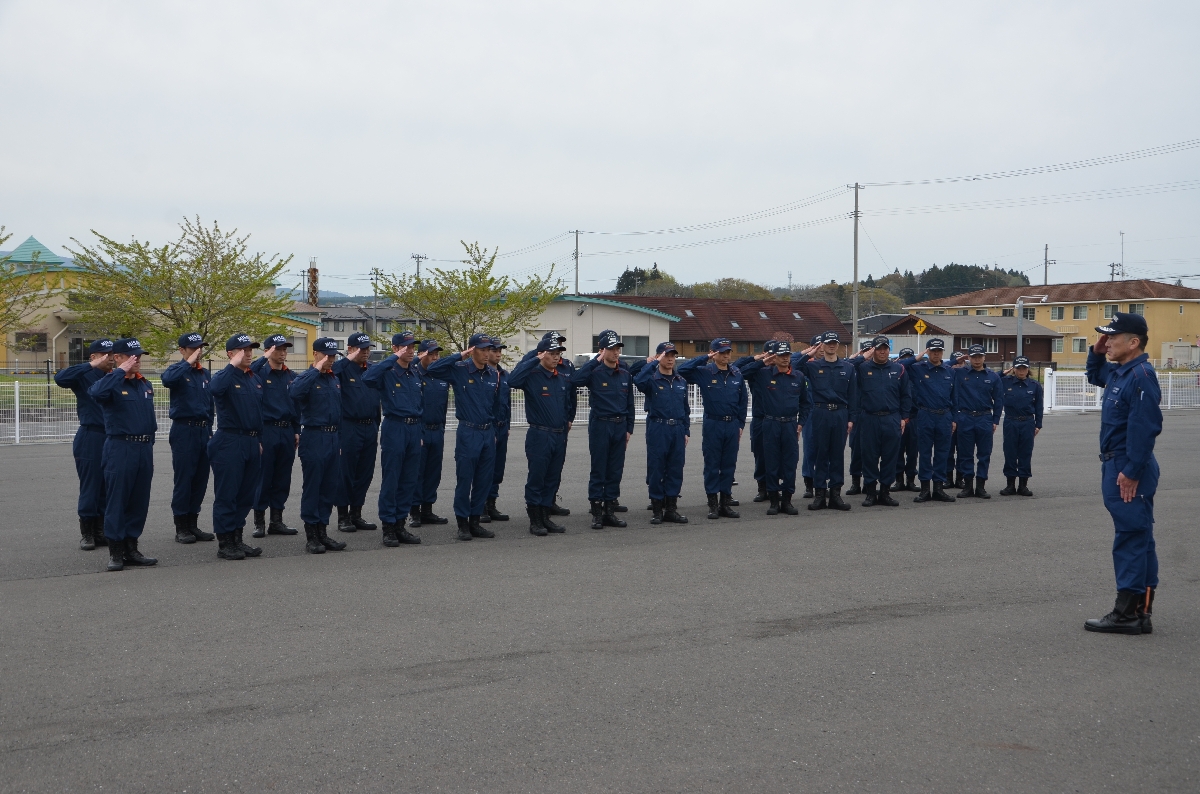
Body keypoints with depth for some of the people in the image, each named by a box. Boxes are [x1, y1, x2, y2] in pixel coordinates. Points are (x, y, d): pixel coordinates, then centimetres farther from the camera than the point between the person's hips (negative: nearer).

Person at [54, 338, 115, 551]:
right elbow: (60, 378, -24)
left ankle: (101, 532, 19)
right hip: (90, 439, -5)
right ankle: (87, 533, 10)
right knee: (90, 487, 0)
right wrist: (91, 366, -24)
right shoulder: (84, 376, -5)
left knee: (107, 488, 9)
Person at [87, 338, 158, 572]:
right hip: (120, 447, -6)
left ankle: (131, 548, 19)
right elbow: (95, 392, -32)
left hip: (144, 448, 6)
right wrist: (121, 372, -25)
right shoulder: (112, 383, -7)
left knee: (139, 501, 10)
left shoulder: (145, 384, 13)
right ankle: (115, 551, 6)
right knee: (117, 500, -1)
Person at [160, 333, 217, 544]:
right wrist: (188, 362, -24)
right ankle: (181, 528, 5)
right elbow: (167, 379, -31)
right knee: (184, 480, -2)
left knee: (201, 480, 9)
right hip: (184, 430, -6)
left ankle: (193, 525, 18)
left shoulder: (205, 373, 13)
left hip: (203, 430, 6)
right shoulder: (177, 370, -5)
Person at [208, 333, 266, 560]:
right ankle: (224, 543, 6)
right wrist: (233, 365, -27)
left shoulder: (255, 379, 14)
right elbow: (214, 388, -34)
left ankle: (237, 539, 22)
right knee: (226, 495, -1)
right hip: (229, 442, -7)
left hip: (252, 443, 7)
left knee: (246, 494, 12)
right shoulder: (225, 377, -8)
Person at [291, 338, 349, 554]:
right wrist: (316, 369, -26)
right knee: (312, 487, -1)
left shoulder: (336, 379, 14)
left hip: (333, 438, 7)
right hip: (314, 437, -7)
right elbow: (295, 392, -31)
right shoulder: (306, 377, -7)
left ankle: (323, 532, 19)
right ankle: (311, 536, 5)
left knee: (331, 486, 10)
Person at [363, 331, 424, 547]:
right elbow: (368, 377, -29)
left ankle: (400, 524, 18)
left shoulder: (416, 373, 12)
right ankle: (388, 527, 7)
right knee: (390, 481, -1)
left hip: (414, 429, 6)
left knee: (409, 480, 9)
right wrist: (394, 359, -26)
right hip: (394, 428, -6)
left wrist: (421, 432, 14)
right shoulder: (386, 372, -6)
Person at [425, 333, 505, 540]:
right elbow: (432, 370, -21)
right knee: (464, 480, 1)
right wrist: (460, 356, -20)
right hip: (468, 432, -5)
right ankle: (463, 524, 11)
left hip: (488, 433, 5)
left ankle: (475, 522, 18)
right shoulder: (460, 370, -7)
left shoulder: (494, 375, 8)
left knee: (484, 481, 8)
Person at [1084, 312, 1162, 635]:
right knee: (1136, 537, 14)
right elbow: (1094, 376, 35)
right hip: (1115, 463, 10)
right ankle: (1139, 610, 22)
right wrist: (1097, 352, 15)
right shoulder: (1117, 371, 11)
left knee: (1132, 537, -7)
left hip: (1129, 468, -10)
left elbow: (1145, 427, -24)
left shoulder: (1141, 375, -18)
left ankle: (1129, 613, -4)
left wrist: (1132, 472, -24)